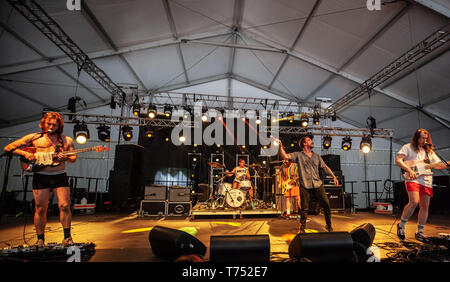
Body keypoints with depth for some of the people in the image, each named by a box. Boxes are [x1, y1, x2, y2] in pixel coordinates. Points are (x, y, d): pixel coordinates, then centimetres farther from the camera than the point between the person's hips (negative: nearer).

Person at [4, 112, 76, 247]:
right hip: (41, 176, 0)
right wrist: (25, 154, -9)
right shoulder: (34, 137, 4)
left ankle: (67, 237, 5)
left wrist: (66, 158, -10)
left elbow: (74, 157, 12)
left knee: (65, 206, -6)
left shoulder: (66, 140, 7)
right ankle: (40, 239, 21)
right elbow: (8, 148, 8)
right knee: (41, 209, 4)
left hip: (60, 176, 1)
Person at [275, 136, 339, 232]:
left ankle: (329, 226, 21)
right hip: (305, 186, -3)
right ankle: (302, 228, 15)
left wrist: (334, 177, 8)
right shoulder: (298, 155, 6)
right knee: (305, 208, 0)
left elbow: (325, 167, 17)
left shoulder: (317, 156, 18)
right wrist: (281, 146, -12)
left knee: (326, 204, 1)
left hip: (318, 184, 4)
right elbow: (285, 156, -5)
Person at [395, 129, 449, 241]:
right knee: (414, 203, -21)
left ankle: (420, 232, 16)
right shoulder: (408, 147, 4)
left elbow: (437, 165, 20)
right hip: (412, 179, -6)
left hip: (426, 180, 6)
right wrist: (409, 170, -20)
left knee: (425, 207, 4)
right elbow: (398, 160, -8)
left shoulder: (429, 151, 22)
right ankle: (401, 226, -3)